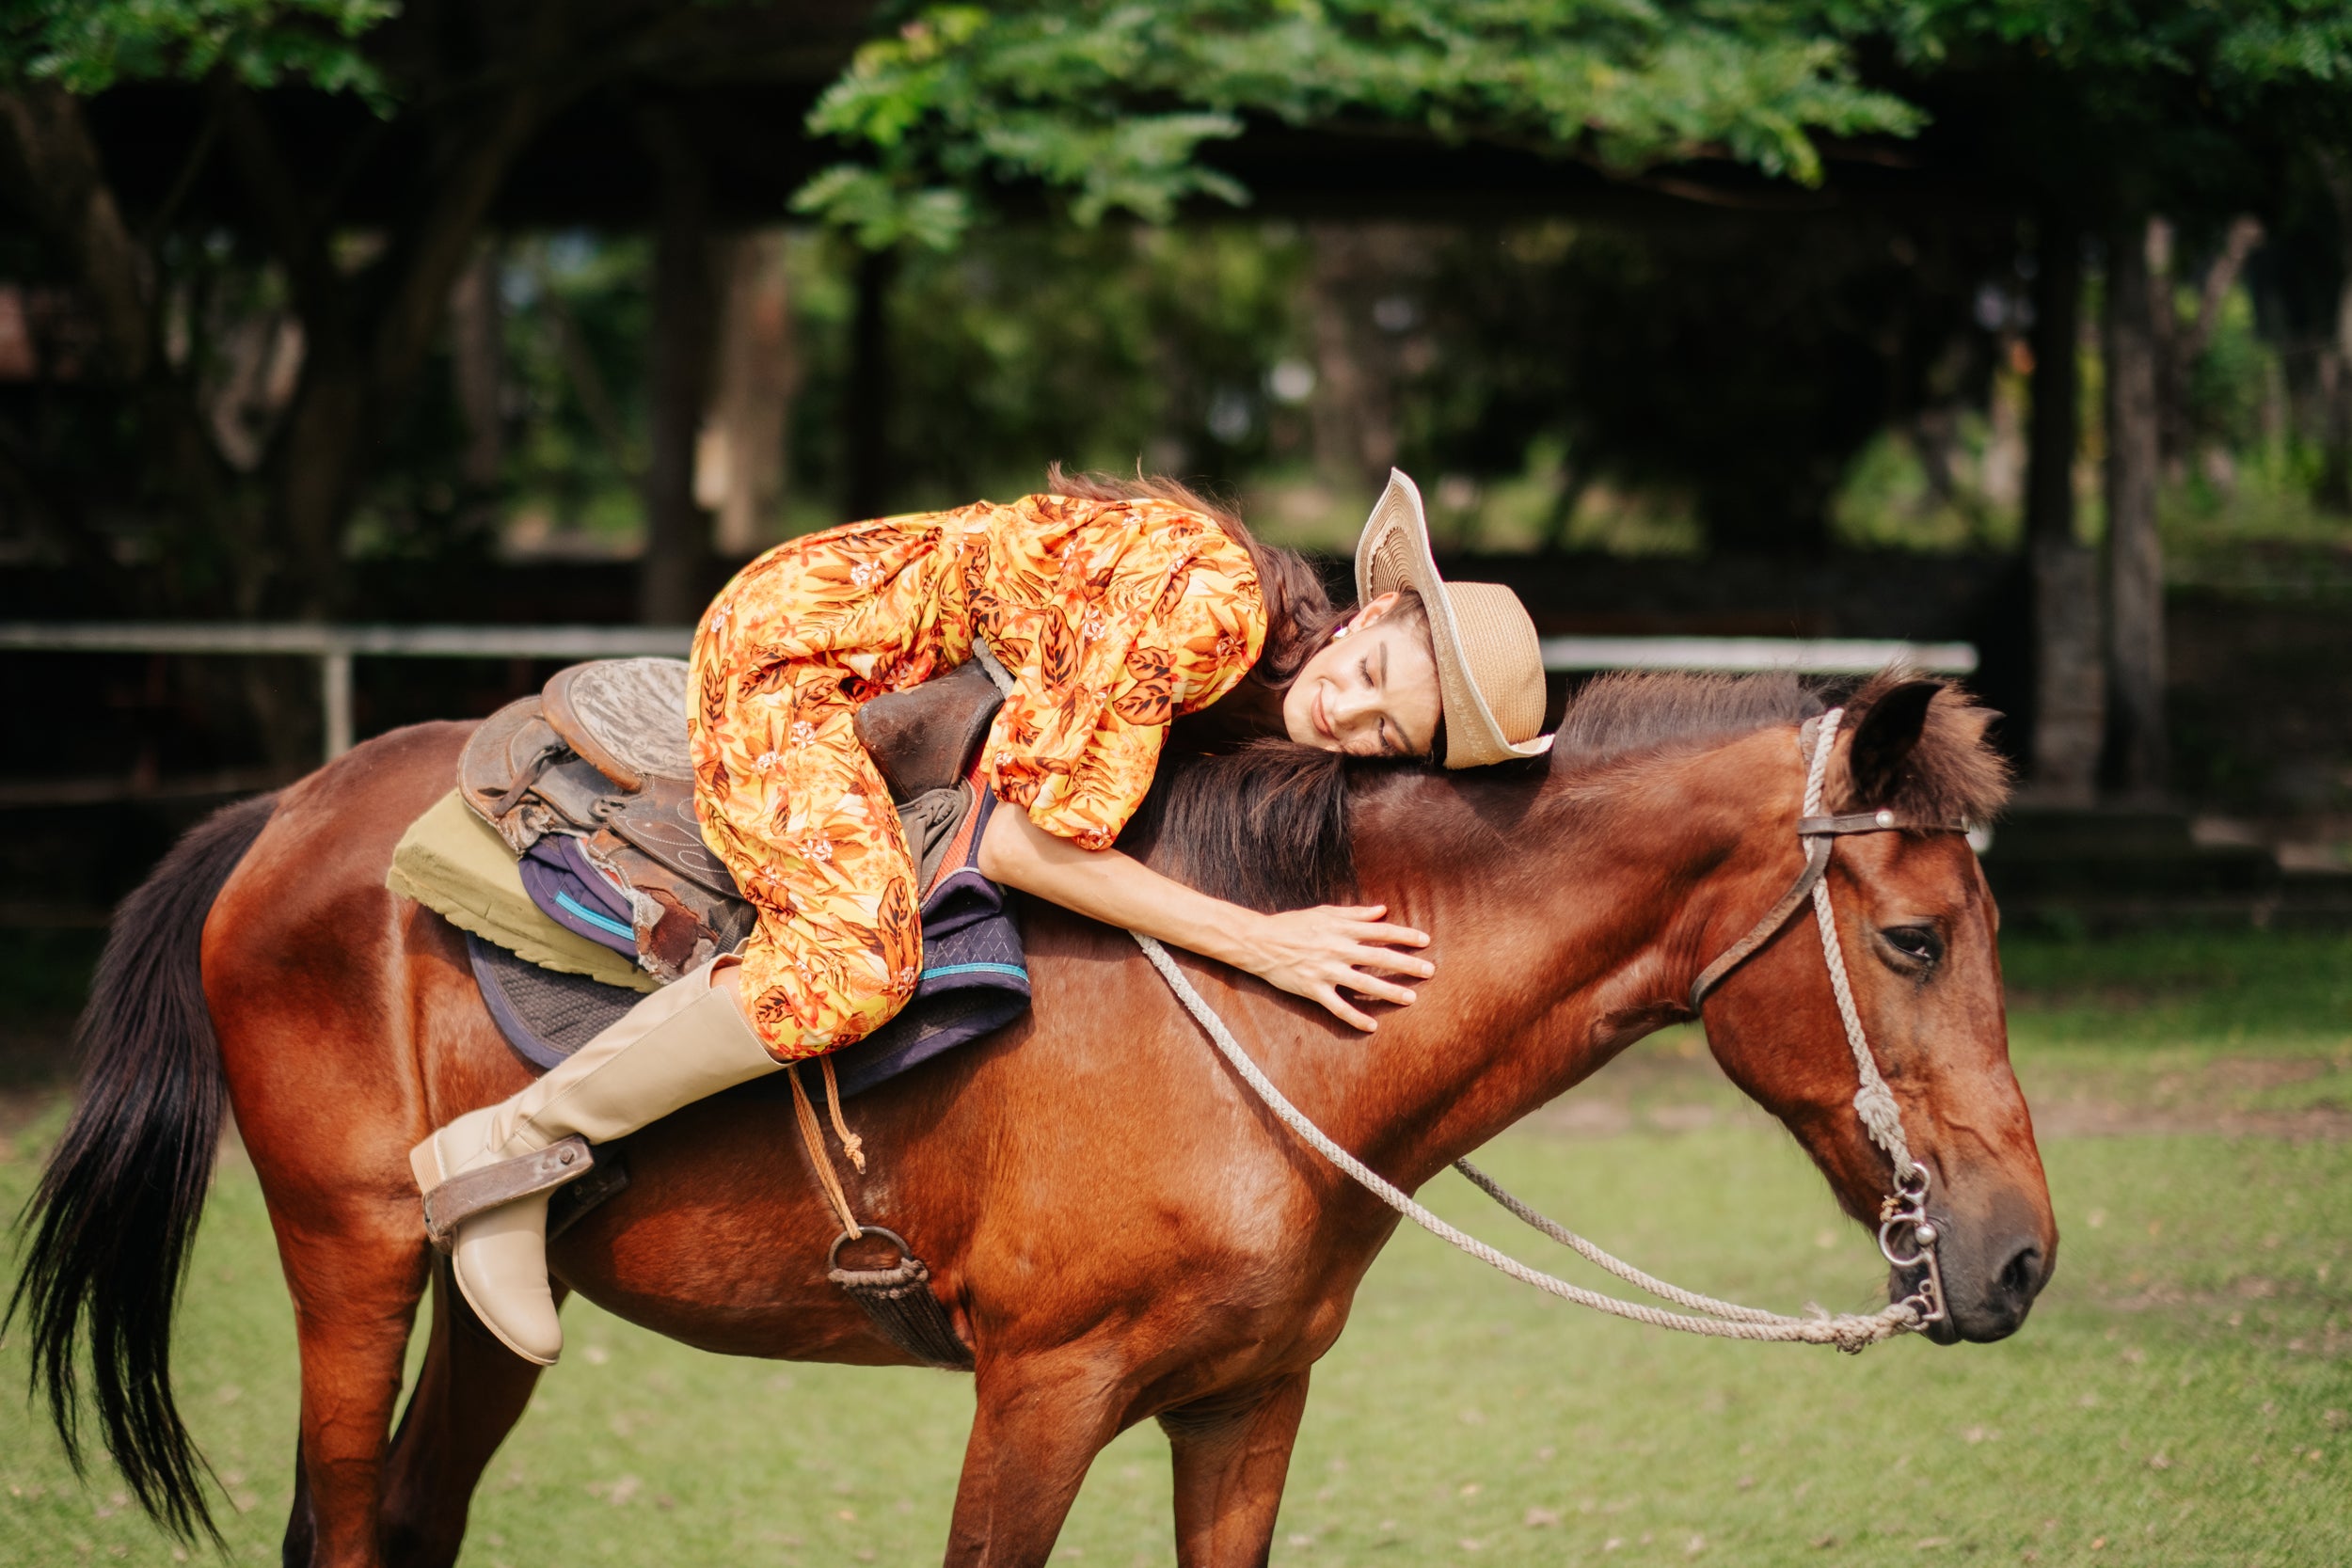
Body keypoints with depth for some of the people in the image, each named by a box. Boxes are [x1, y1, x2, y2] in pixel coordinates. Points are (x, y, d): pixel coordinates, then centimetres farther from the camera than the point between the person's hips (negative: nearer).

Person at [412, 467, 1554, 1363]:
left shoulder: (1272, 695, -5)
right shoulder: (1210, 600, -30)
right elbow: (1029, 843, -29)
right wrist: (1262, 945, -29)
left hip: (910, 689, 9)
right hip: (792, 652, -9)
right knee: (858, 962, -28)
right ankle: (504, 1154, -16)